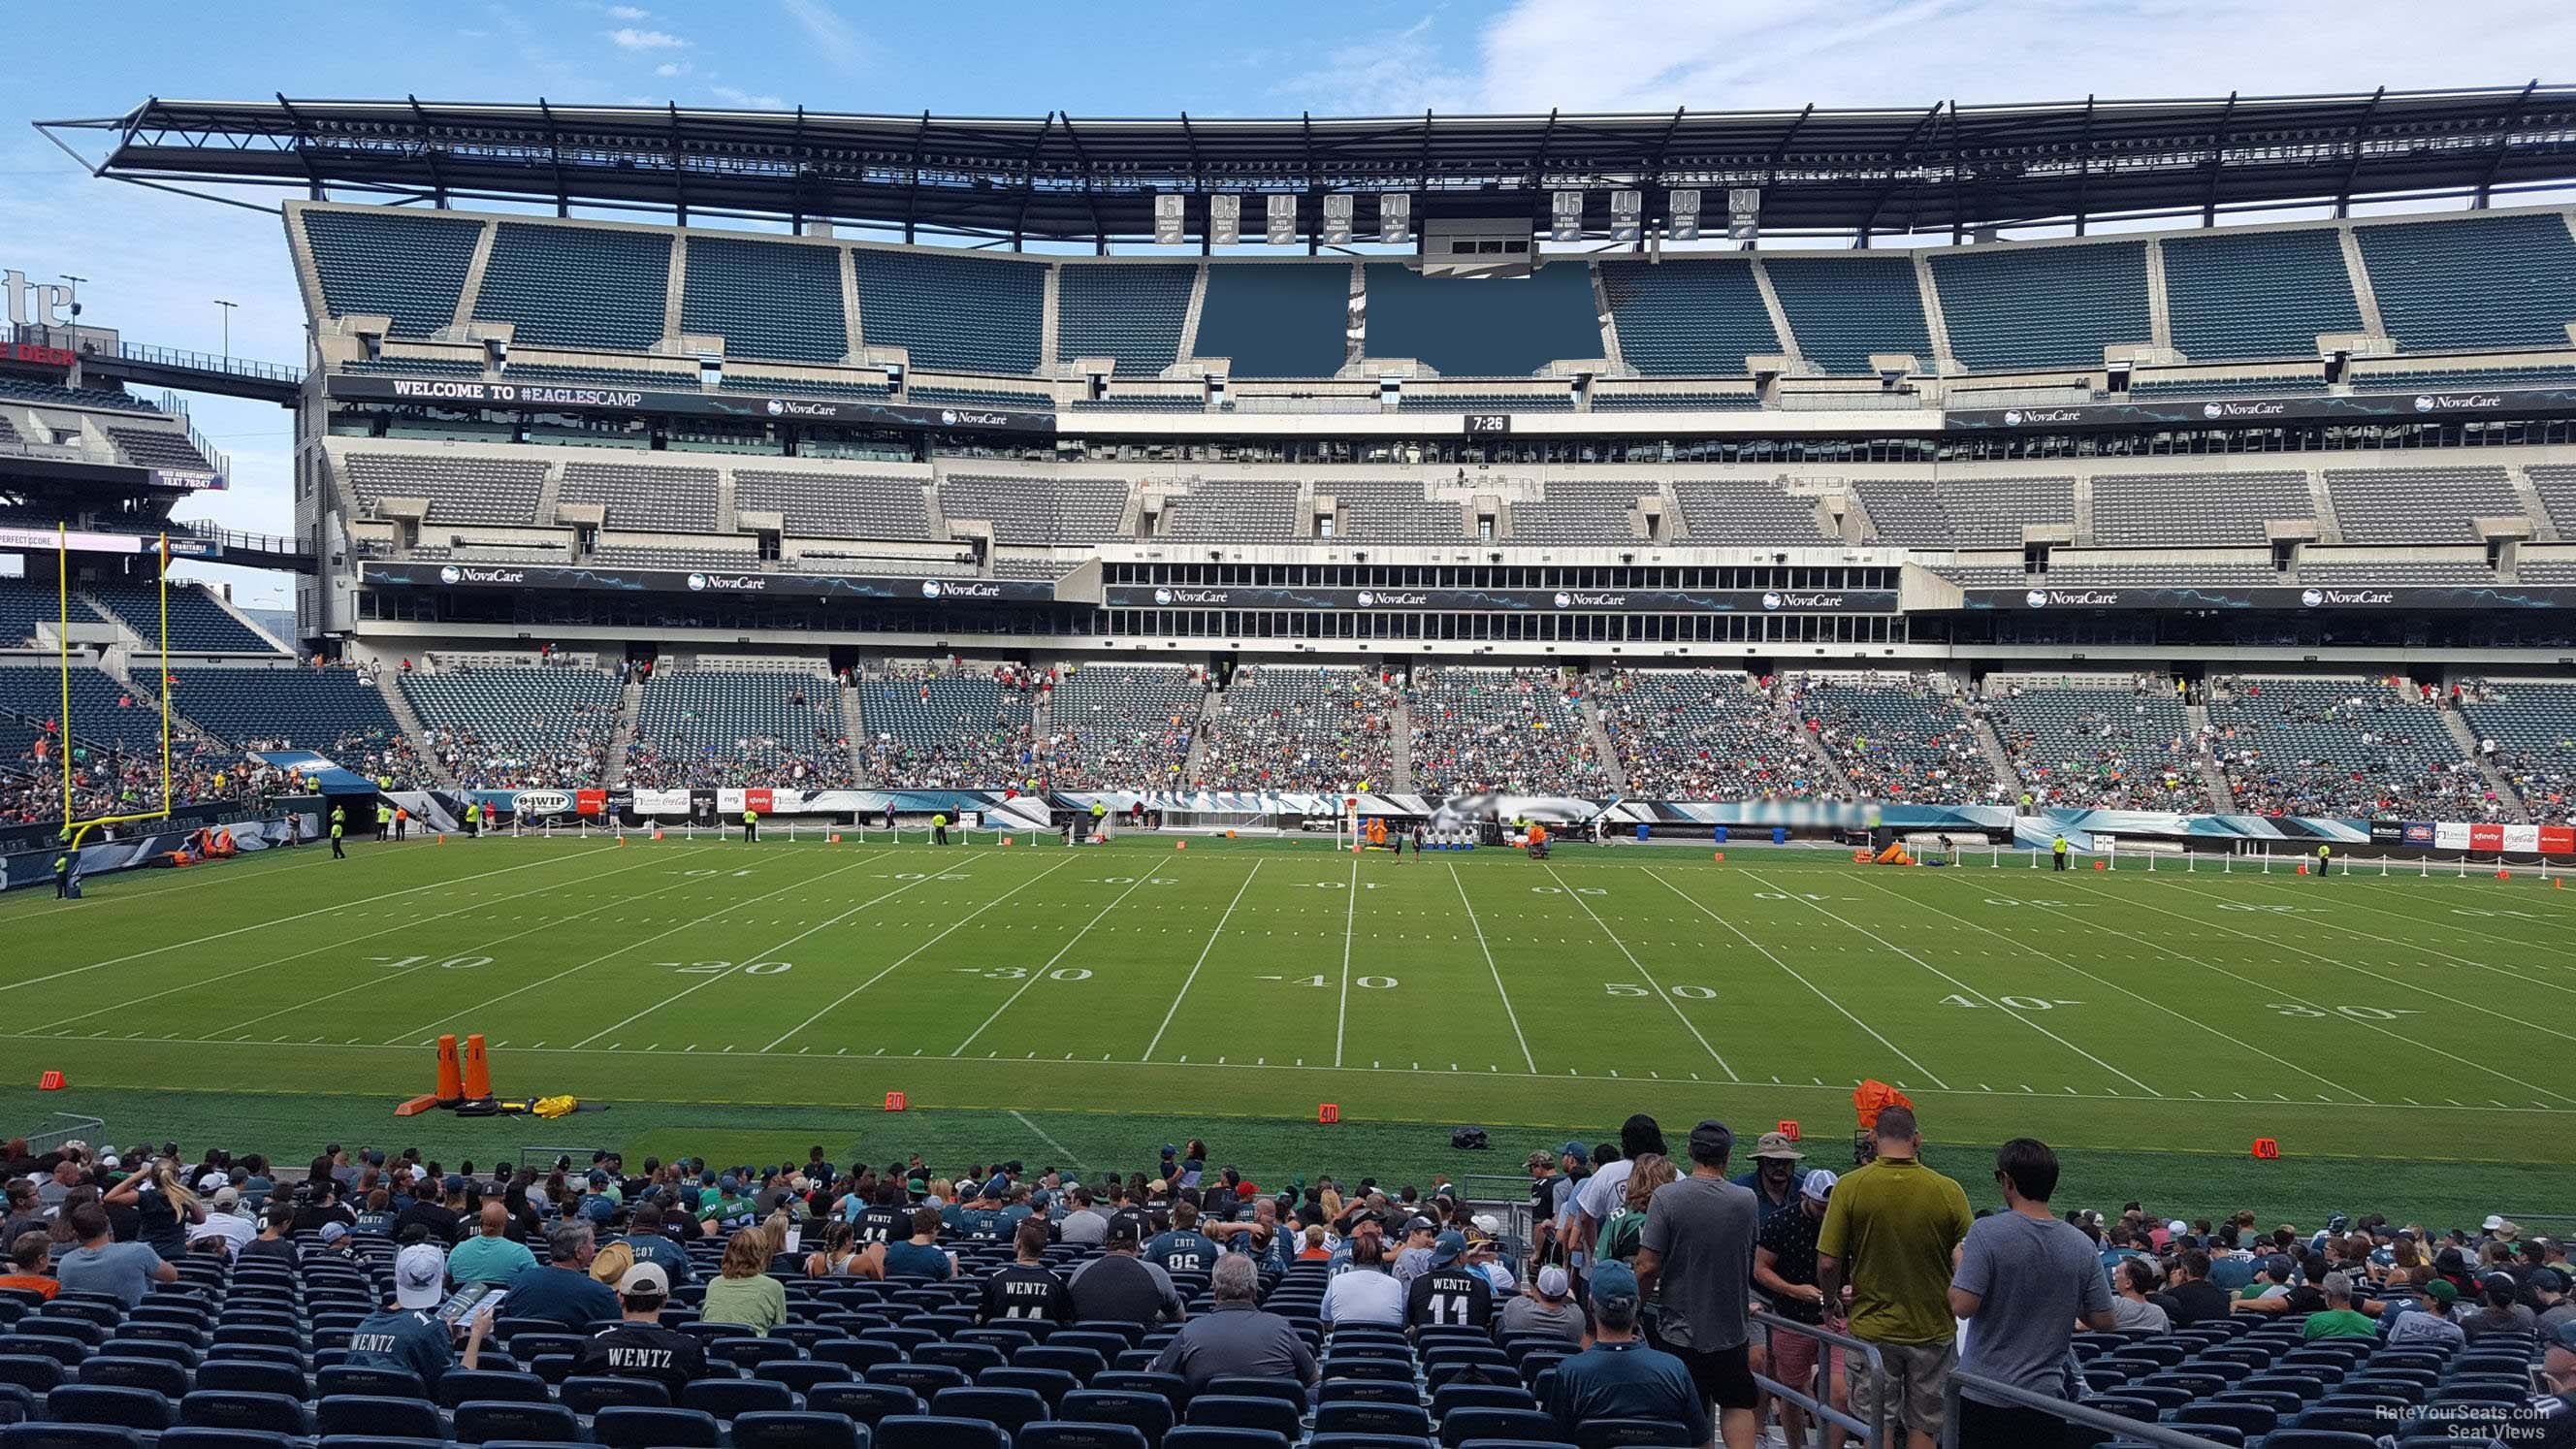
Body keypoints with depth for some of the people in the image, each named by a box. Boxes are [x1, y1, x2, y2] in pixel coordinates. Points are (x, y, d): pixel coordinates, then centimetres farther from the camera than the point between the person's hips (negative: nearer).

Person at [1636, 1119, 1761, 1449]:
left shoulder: (1666, 1196, -14)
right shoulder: (1746, 1200, -5)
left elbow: (1648, 1266, -15)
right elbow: (1750, 1265, 9)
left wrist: (1639, 1299, 3)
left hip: (1679, 1332, -2)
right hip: (1731, 1331, 2)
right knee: (1737, 1404, 17)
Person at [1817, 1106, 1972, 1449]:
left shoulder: (1850, 1187, -12)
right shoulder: (1949, 1192, -11)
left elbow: (1827, 1263, -12)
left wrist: (1831, 1304, 7)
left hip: (1871, 1329, -1)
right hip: (1934, 1330, 1)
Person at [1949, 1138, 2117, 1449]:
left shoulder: (1987, 1232, -15)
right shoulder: (2081, 1245, -2)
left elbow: (1962, 1306, -20)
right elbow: (2104, 1321, 2)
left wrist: (1958, 1265, -1)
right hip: (2045, 1397, 3)